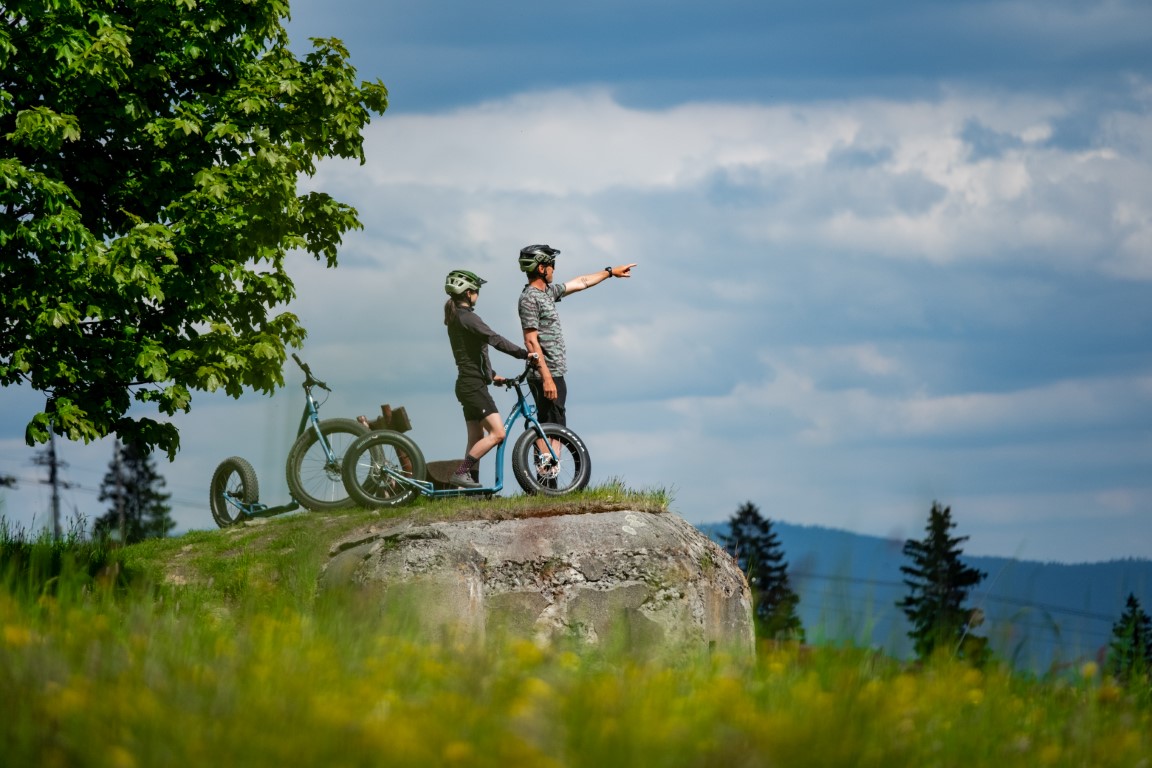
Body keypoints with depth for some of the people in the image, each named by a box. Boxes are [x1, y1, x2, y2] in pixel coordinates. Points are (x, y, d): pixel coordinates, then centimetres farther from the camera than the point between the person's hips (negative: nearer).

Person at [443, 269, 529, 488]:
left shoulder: (454, 318, 16)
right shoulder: (467, 317, -14)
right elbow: (495, 340, -24)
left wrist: (491, 375, 28)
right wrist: (524, 354, -25)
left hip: (467, 385, 11)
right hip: (473, 385, -11)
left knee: (476, 440, 12)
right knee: (497, 433, -14)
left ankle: (470, 485, 10)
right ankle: (460, 474, -16)